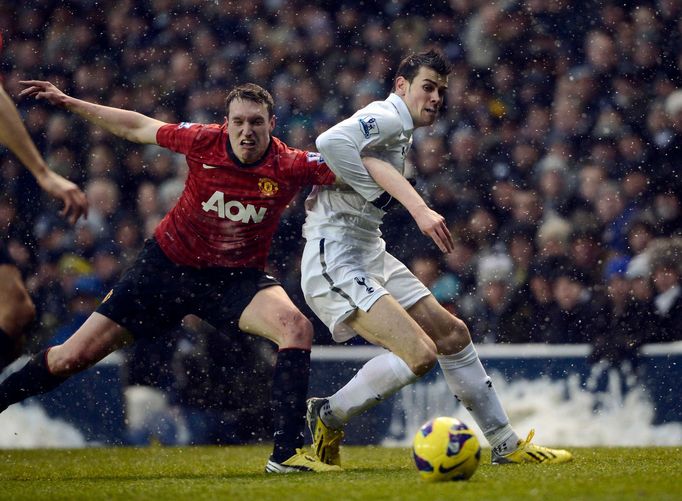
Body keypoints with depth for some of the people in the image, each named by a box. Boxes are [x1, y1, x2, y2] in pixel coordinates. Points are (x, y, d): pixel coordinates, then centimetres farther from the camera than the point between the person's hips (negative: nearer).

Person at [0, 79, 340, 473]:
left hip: (236, 277, 0)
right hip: (171, 263, 0)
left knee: (297, 327, -29)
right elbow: (137, 128, 0)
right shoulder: (203, 142, -16)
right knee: (72, 357, -2)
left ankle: (287, 453, -25)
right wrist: (68, 102, 3)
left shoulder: (291, 166, -18)